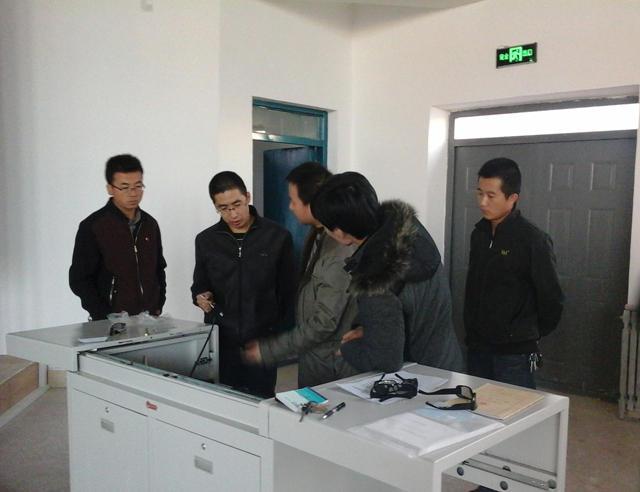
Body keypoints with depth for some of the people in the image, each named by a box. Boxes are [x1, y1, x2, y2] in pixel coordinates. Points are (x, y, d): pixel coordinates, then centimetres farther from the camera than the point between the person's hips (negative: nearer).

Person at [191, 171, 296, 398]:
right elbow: (199, 283, 14)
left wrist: (274, 322, -1)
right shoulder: (206, 240, 6)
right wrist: (200, 296, -7)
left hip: (263, 339, -2)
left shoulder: (278, 236, -2)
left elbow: (288, 288, 3)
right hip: (221, 339, 2)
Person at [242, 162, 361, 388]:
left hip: (331, 364, -8)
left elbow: (324, 323, -24)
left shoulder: (340, 252, -27)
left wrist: (267, 351, -17)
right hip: (312, 356, 8)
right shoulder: (316, 235, 1)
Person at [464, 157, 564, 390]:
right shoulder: (479, 234, 5)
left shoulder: (533, 239, -15)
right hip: (477, 346, 6)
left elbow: (551, 298, -10)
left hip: (514, 352, -6)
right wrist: (472, 330, 11)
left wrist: (531, 334, 1)